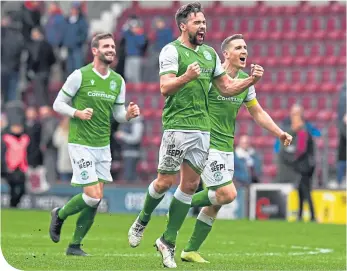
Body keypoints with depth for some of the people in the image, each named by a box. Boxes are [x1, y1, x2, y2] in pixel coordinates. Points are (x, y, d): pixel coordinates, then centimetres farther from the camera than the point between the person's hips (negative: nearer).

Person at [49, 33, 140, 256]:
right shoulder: (80, 76, -8)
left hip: (103, 145, 6)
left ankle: (75, 245, 15)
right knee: (93, 197, -13)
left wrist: (129, 114, -8)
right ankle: (60, 215, 15)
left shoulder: (118, 81, 9)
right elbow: (58, 104, -3)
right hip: (81, 144, -6)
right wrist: (78, 113, -20)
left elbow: (118, 114, 14)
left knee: (96, 200, 3)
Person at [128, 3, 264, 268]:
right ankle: (142, 221, 23)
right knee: (166, 181, -4)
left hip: (202, 128, 6)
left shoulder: (209, 53, 15)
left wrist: (251, 80, 3)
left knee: (190, 185, 4)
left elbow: (227, 88, 19)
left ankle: (168, 241, 11)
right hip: (177, 126, -6)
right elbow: (165, 87, -16)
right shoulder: (172, 51, -6)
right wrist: (186, 77, -34)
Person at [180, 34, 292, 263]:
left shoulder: (245, 80, 9)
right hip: (208, 145, -7)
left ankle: (191, 250, 16)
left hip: (227, 148, 7)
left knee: (215, 204, 7)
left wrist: (280, 133, 11)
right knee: (228, 194, -18)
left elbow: (258, 112, 20)